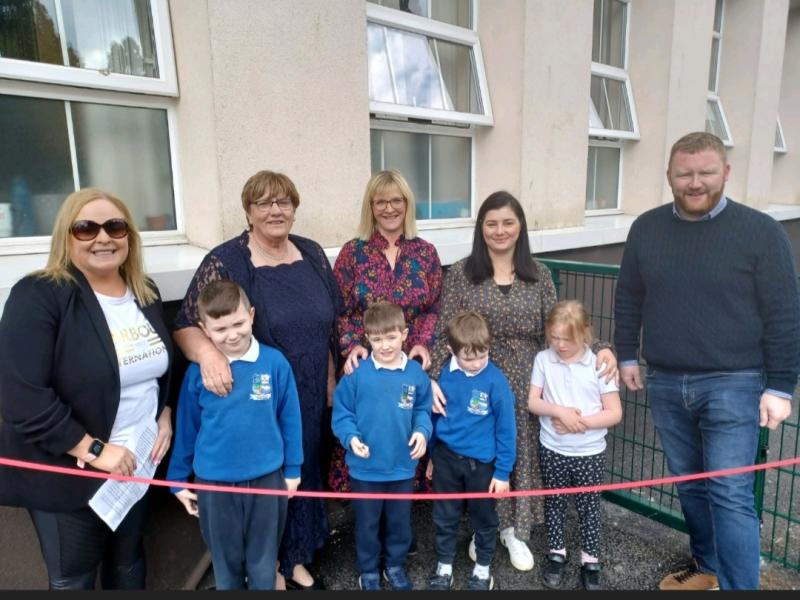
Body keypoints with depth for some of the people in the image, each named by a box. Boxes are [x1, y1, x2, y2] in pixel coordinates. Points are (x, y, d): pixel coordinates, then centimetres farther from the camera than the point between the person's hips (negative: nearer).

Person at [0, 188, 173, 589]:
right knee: (73, 578, 15)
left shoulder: (146, 293, 3)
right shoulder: (38, 297, -18)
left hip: (138, 464, 5)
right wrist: (93, 450, -23)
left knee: (128, 563, 23)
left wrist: (166, 414, 2)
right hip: (66, 474, -5)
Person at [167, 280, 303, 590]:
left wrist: (292, 469, 2)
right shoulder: (198, 371, -10)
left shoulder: (275, 363, -13)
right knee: (226, 562, 21)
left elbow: (289, 419, -4)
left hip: (266, 478, 0)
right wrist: (179, 479, 7)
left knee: (263, 563, 18)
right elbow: (186, 428, 1)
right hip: (214, 483, 1)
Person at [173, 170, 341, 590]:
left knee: (302, 473, 18)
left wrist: (331, 379, 9)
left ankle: (295, 558, 41)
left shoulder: (312, 254, 3)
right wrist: (208, 351, -37)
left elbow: (331, 323, 10)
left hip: (309, 398, 5)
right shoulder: (225, 261, -13)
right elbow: (187, 325, -16)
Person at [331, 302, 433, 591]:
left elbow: (423, 410, 3)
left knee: (400, 522, 21)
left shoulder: (416, 373, -6)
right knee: (367, 525, 18)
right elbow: (341, 413, -8)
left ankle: (395, 566, 45)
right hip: (365, 468, -2)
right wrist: (351, 437, -24)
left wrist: (422, 432, -15)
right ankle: (368, 571, 41)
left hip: (403, 467, 2)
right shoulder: (356, 373, -14)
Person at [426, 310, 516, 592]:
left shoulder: (496, 381, -19)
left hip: (481, 462, -2)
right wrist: (432, 455, 13)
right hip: (446, 457, 3)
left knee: (483, 519, 18)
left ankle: (483, 570, 40)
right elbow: (435, 415, 4)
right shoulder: (445, 375, -9)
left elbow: (506, 429, -12)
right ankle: (444, 568, 39)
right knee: (444, 518, 18)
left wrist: (503, 472, -8)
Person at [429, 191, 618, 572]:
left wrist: (599, 348, -15)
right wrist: (434, 379, -20)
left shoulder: (538, 275, 3)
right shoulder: (461, 273, -4)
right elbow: (445, 333, -7)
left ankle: (515, 530, 34)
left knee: (523, 454, 11)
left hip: (525, 385, 2)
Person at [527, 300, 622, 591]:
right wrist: (559, 411, -20)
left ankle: (590, 562, 31)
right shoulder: (543, 360, -6)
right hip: (552, 450, 2)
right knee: (554, 503, 16)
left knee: (589, 507, 12)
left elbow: (614, 413, -9)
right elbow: (532, 402, -4)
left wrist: (581, 422, -19)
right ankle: (556, 554, 35)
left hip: (590, 452, -1)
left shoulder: (598, 365, -11)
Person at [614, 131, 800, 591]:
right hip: (665, 384, 4)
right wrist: (627, 354, 10)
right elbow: (629, 300, 12)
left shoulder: (761, 231, -7)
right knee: (690, 486, 17)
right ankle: (707, 568, 36)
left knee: (731, 495, -4)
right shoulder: (646, 229, 4)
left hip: (732, 385, -4)